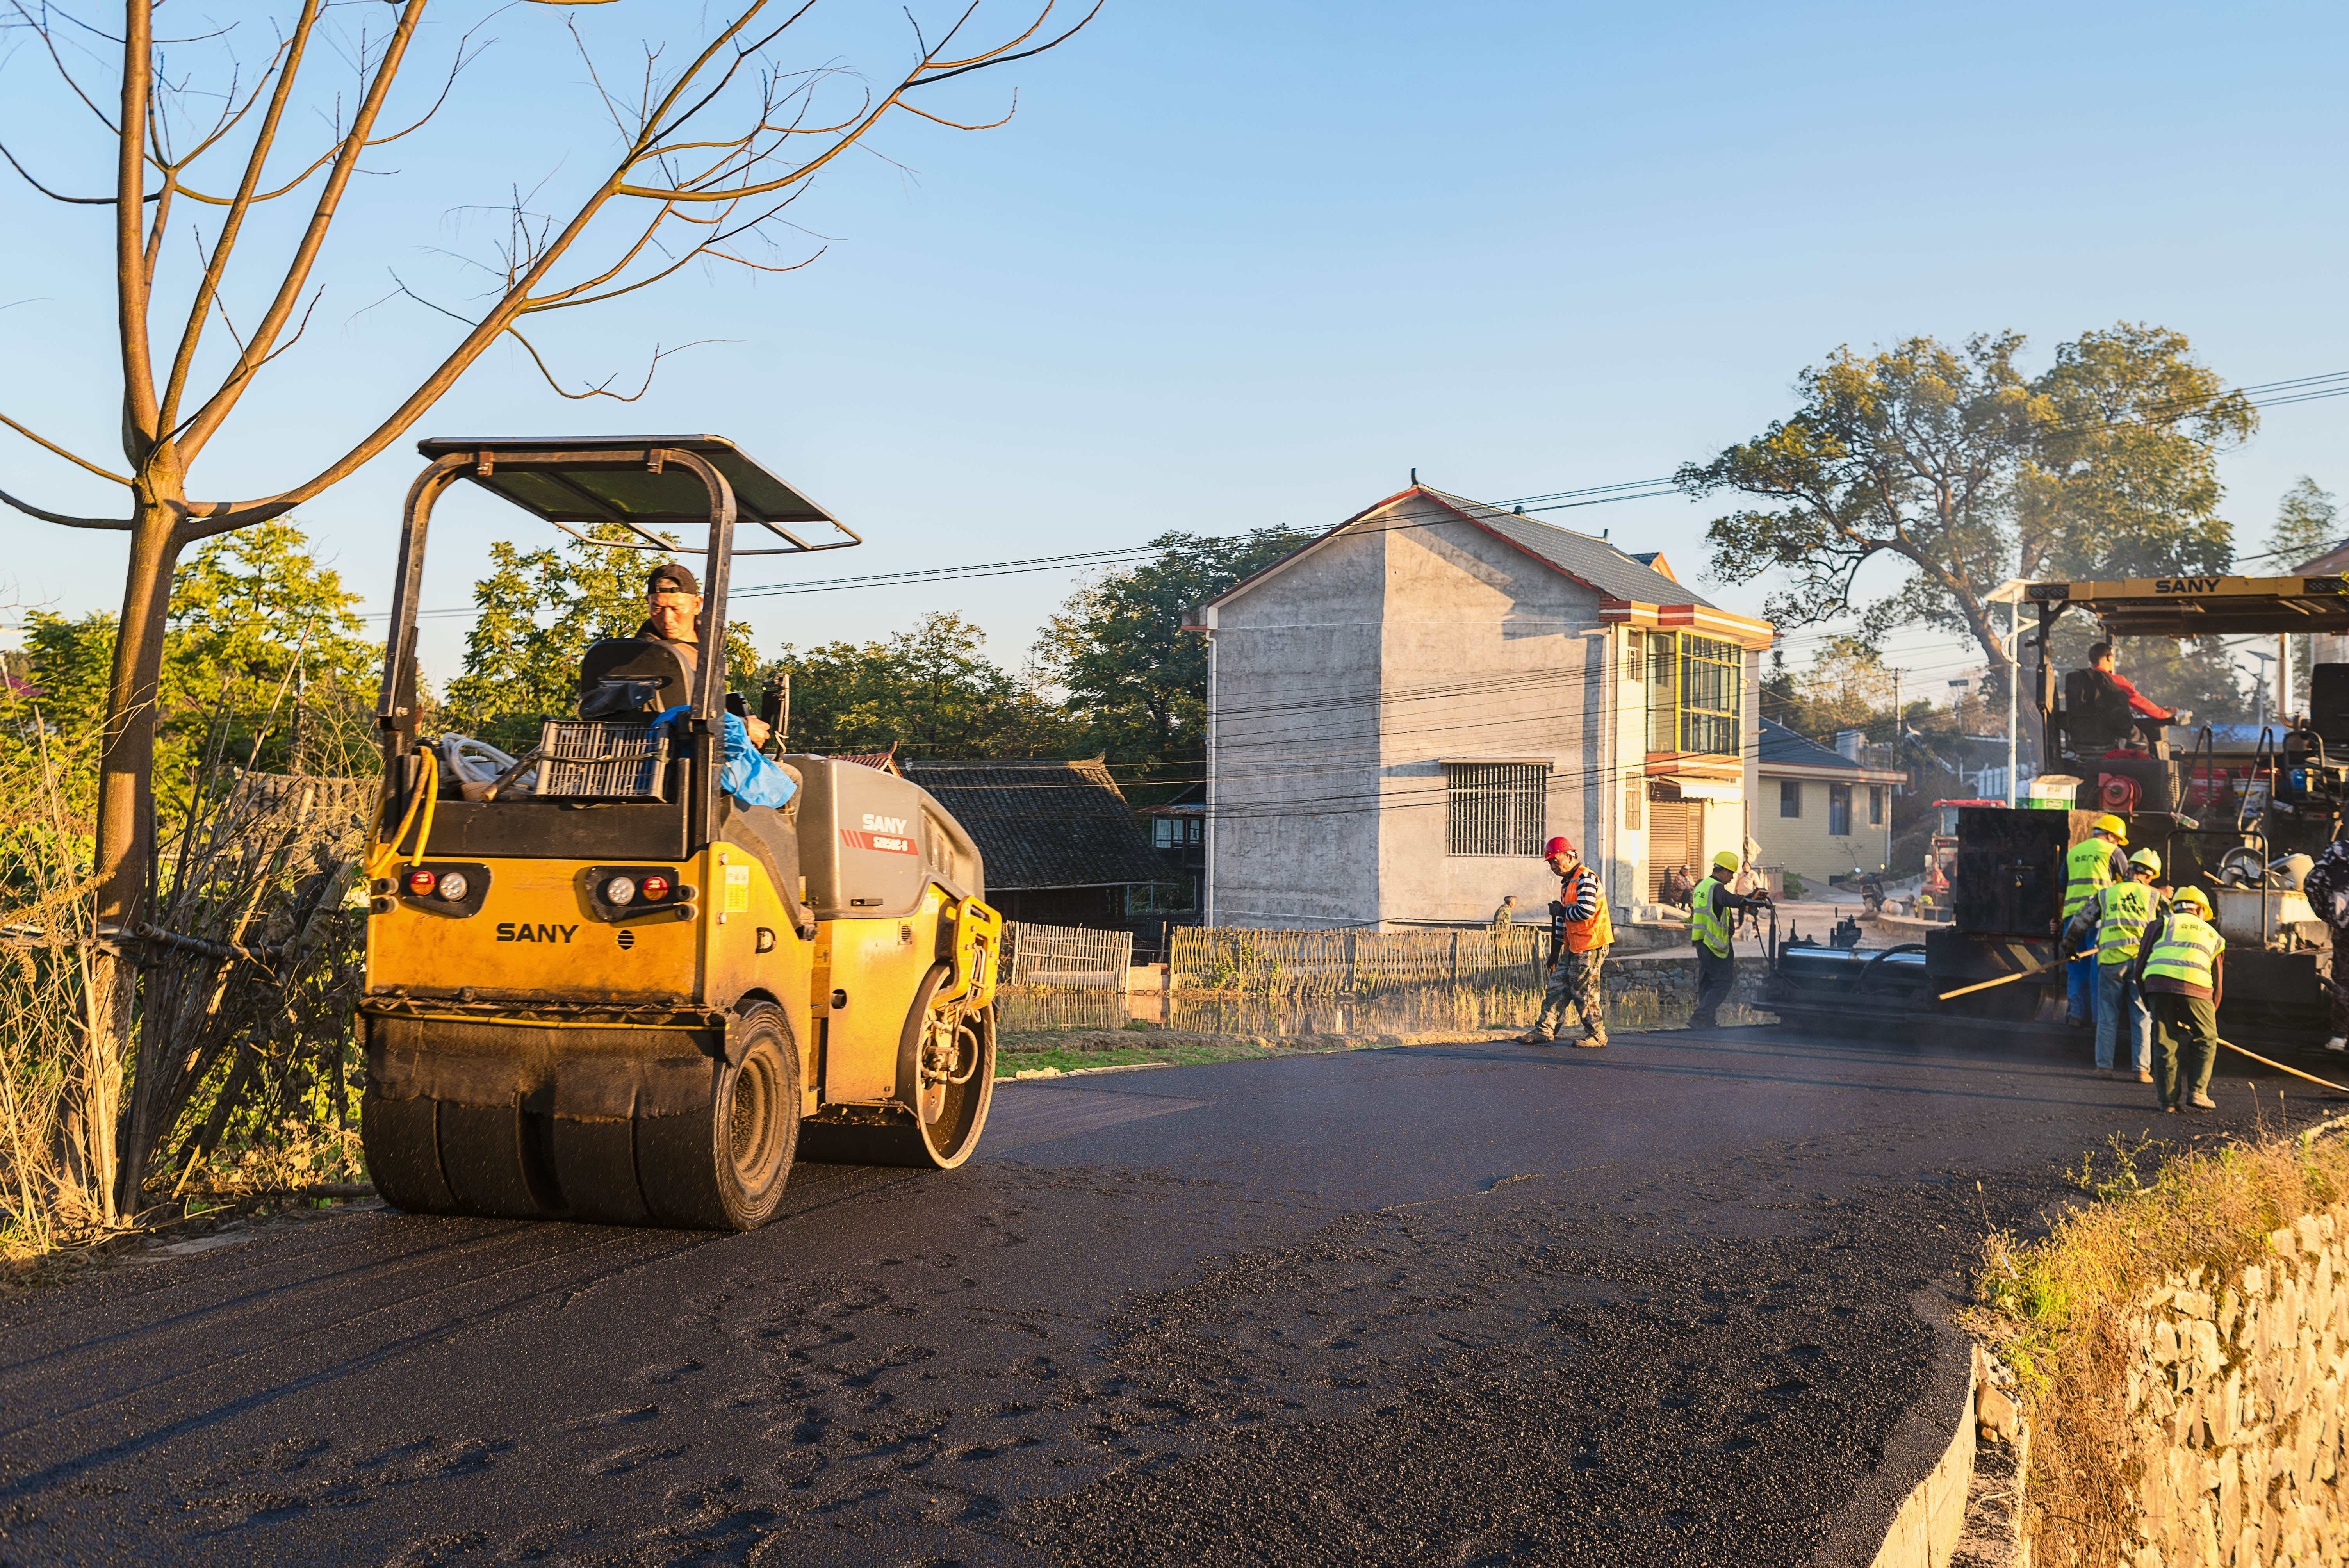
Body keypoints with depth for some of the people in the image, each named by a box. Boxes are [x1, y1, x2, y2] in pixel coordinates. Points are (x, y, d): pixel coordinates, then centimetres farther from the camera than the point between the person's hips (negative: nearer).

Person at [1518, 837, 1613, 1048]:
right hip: (1573, 946, 10)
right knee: (1558, 985, 6)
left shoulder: (1586, 878, -13)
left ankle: (1597, 1035, 8)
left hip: (1590, 946, -10)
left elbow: (1586, 911, -25)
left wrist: (1561, 911, -9)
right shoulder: (1567, 883, 18)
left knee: (1584, 990, -3)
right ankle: (1544, 1030, 8)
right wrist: (1555, 951, 22)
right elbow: (1562, 920, 23)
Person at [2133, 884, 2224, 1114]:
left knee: (2165, 1043, 9)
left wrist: (2148, 997, 26)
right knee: (2205, 1040, 18)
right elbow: (2218, 984, 32)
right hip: (2195, 986, 0)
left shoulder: (2162, 924, 24)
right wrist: (2209, 1015, 41)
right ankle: (2197, 1093, 9)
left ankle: (2169, 1099, 10)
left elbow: (2141, 965, 15)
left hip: (2159, 980, 0)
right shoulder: (2212, 934, 30)